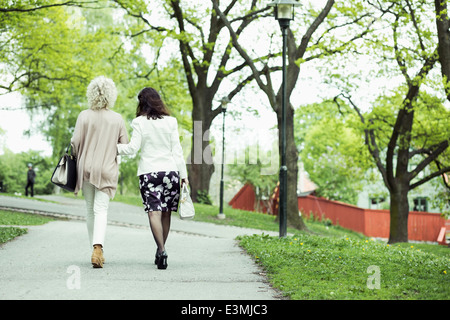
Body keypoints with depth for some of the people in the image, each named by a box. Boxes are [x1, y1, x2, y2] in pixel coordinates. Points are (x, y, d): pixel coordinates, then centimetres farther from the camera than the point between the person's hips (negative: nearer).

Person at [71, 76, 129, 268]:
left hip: (86, 167, 1)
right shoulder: (117, 119, -3)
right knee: (101, 210, -6)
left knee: (90, 209, 14)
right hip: (107, 169, -1)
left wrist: (78, 157, 13)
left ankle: (96, 250, 21)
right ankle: (98, 248, -27)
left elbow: (75, 142, -7)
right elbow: (125, 145, 1)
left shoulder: (84, 116, -4)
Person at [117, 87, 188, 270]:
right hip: (170, 170, 2)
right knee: (166, 213, 10)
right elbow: (177, 150, 4)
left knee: (154, 212, -7)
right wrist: (183, 174, 7)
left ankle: (161, 250, -22)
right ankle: (160, 251, 17)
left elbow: (133, 148, -7)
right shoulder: (170, 122, 4)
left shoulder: (139, 122, -2)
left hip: (148, 172, -2)